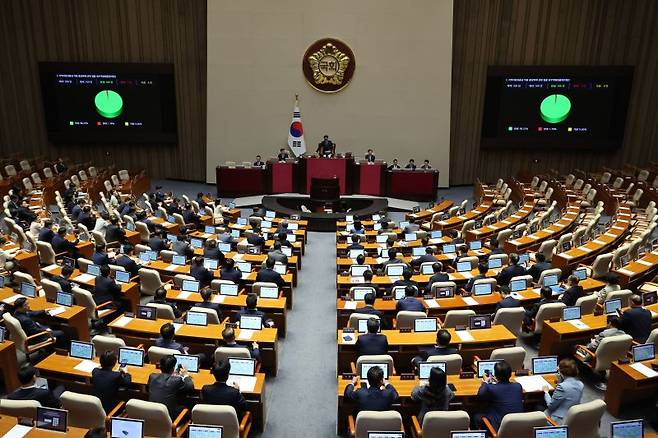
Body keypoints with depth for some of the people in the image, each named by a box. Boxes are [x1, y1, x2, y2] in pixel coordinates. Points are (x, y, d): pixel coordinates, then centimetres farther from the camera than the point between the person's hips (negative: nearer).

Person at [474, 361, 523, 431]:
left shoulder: (490, 388, -21)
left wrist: (485, 382, 15)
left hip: (499, 427, -5)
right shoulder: (518, 386, -9)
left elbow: (479, 396, 1)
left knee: (477, 417, 21)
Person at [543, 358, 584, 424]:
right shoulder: (580, 384, -3)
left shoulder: (562, 387, -27)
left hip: (559, 420, -8)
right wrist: (559, 375, 6)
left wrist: (546, 392, -1)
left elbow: (551, 405, -17)